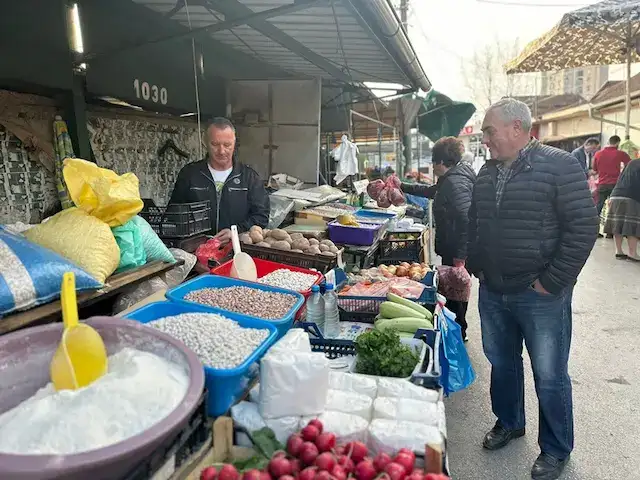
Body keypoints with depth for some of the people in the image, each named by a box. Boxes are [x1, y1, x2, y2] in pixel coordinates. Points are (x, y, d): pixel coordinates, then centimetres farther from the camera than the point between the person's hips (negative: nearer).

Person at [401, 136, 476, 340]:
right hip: (453, 251, 10)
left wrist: (460, 256, -26)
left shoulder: (456, 182, -21)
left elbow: (467, 220, -27)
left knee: (454, 295, 2)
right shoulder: (448, 180, 12)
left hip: (456, 253, -10)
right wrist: (403, 186, 36)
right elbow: (432, 191, 33)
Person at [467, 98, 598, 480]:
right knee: (502, 363, 20)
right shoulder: (487, 172, 8)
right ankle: (509, 423, 44)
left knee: (549, 376, 9)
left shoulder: (560, 165, -12)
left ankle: (556, 449, 30)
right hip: (492, 292, 6)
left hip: (541, 296, -6)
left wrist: (552, 283, -15)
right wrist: (475, 266, 10)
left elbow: (583, 227, -15)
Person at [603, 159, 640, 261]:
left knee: (618, 224, 6)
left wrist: (611, 197, 18)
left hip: (616, 196, 7)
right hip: (631, 198, -7)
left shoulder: (631, 163, 20)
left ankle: (618, 251, 9)